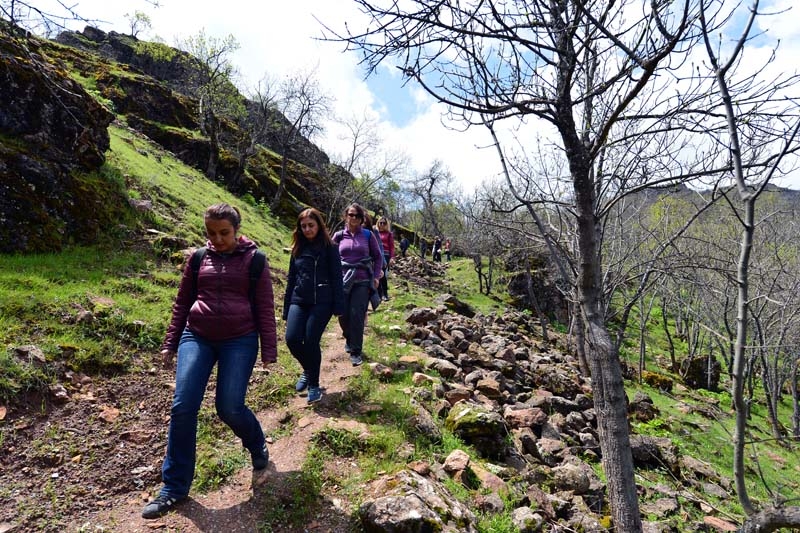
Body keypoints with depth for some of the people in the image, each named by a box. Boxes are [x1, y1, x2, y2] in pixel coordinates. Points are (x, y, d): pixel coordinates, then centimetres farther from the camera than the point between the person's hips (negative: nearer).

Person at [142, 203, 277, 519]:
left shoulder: (254, 259, -2)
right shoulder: (198, 259, 6)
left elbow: (265, 308, -2)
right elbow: (182, 304, 14)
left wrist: (269, 351, -3)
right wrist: (170, 344, 13)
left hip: (240, 340, -3)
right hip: (196, 337, 3)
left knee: (229, 408, -6)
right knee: (182, 407, -3)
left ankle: (257, 446, 29)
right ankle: (174, 487, 14)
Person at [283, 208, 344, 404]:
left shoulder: (330, 248, -1)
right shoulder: (298, 249, 13)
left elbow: (336, 278, -4)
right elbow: (291, 279, 16)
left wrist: (338, 307, -10)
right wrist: (286, 310, 15)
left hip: (321, 302, -4)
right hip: (298, 301, 4)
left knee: (311, 342, -7)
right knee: (292, 339, -9)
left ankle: (314, 385, 14)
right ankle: (308, 370, 21)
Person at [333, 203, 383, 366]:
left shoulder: (368, 235, 2)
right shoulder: (339, 235, 4)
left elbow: (378, 256, 8)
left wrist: (376, 276, 1)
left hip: (362, 281, -2)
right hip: (343, 281, 2)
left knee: (357, 315, -7)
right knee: (343, 315, 6)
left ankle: (356, 352, 5)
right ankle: (349, 340, 36)